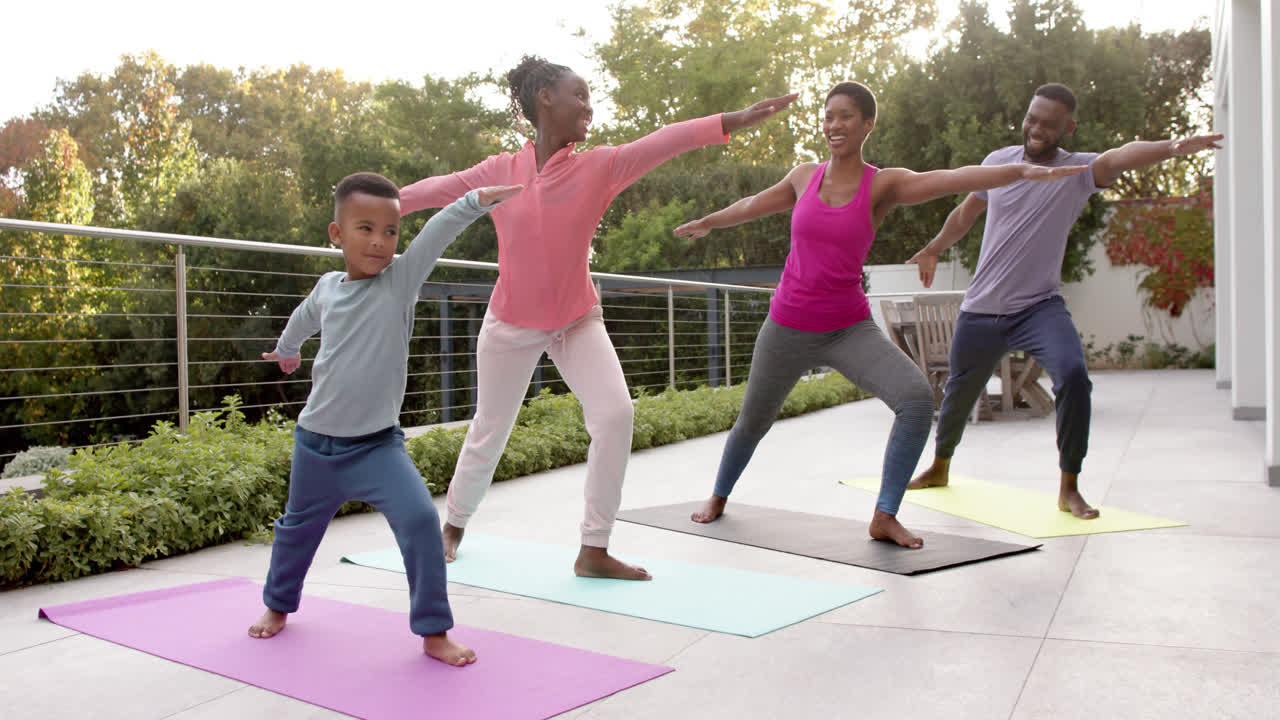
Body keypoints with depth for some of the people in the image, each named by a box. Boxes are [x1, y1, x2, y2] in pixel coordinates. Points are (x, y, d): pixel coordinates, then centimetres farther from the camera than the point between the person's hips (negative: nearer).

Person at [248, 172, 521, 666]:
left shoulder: (401, 279, -9)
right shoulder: (327, 287, 0)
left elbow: (440, 230, -25)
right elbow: (303, 317, 24)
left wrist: (479, 199, -38)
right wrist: (285, 349, 43)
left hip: (378, 444, -3)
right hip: (316, 442, 3)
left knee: (420, 520, -21)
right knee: (299, 526, 22)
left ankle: (434, 631, -7)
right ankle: (278, 605, 50)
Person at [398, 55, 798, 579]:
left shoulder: (601, 166, -9)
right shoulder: (498, 172, -9)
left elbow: (661, 142, -20)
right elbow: (438, 188, 3)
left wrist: (731, 122, -30)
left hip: (578, 322, 1)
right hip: (510, 324, 0)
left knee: (615, 413, -18)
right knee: (489, 431, 10)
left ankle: (594, 550, -6)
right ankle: (454, 524, 38)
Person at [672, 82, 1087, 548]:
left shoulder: (883, 185, -7)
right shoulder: (804, 177, 1)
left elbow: (952, 178, -23)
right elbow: (754, 205, 20)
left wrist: (1022, 171, -39)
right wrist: (706, 223, 36)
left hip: (850, 329, -2)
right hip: (787, 328, 2)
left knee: (917, 397, -24)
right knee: (753, 421, 16)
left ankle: (885, 517, -11)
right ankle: (719, 496, 45)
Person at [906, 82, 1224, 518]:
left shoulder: (1078, 172, -9)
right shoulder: (998, 161, 1)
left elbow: (1121, 156, -32)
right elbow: (966, 213, 18)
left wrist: (1171, 147, -52)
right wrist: (934, 249, 30)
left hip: (1039, 307, -3)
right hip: (981, 309, 3)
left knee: (1073, 376, -27)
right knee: (959, 392, 16)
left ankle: (1069, 489, -11)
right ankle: (939, 467, 44)